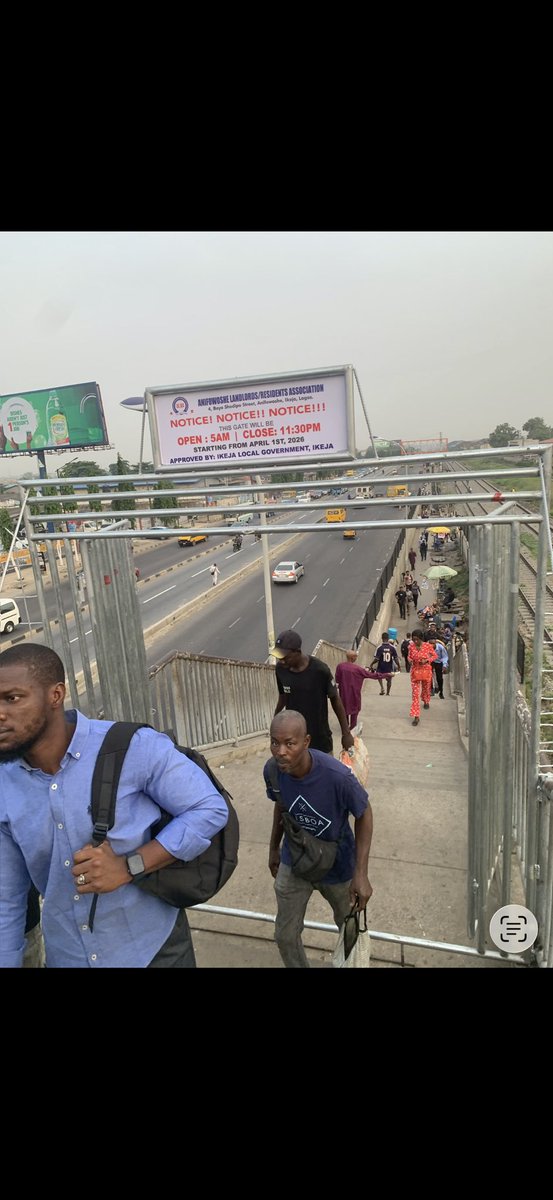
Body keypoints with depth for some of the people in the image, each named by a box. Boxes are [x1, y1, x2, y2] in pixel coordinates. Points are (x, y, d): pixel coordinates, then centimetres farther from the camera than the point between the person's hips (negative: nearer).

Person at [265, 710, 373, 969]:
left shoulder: (337, 775, -36)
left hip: (337, 865, -2)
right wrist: (274, 847, 13)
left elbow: (364, 814, -18)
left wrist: (361, 874, -20)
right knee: (285, 936, 13)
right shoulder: (272, 770, -23)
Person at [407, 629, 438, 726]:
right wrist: (410, 660, -15)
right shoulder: (411, 647, -7)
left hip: (426, 671, 0)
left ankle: (426, 701, 59)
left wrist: (427, 660, -18)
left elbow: (435, 655, -1)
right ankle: (416, 716, -8)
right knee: (415, 693, -7)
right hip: (415, 671, 0)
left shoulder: (428, 646, -13)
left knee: (426, 688, 24)